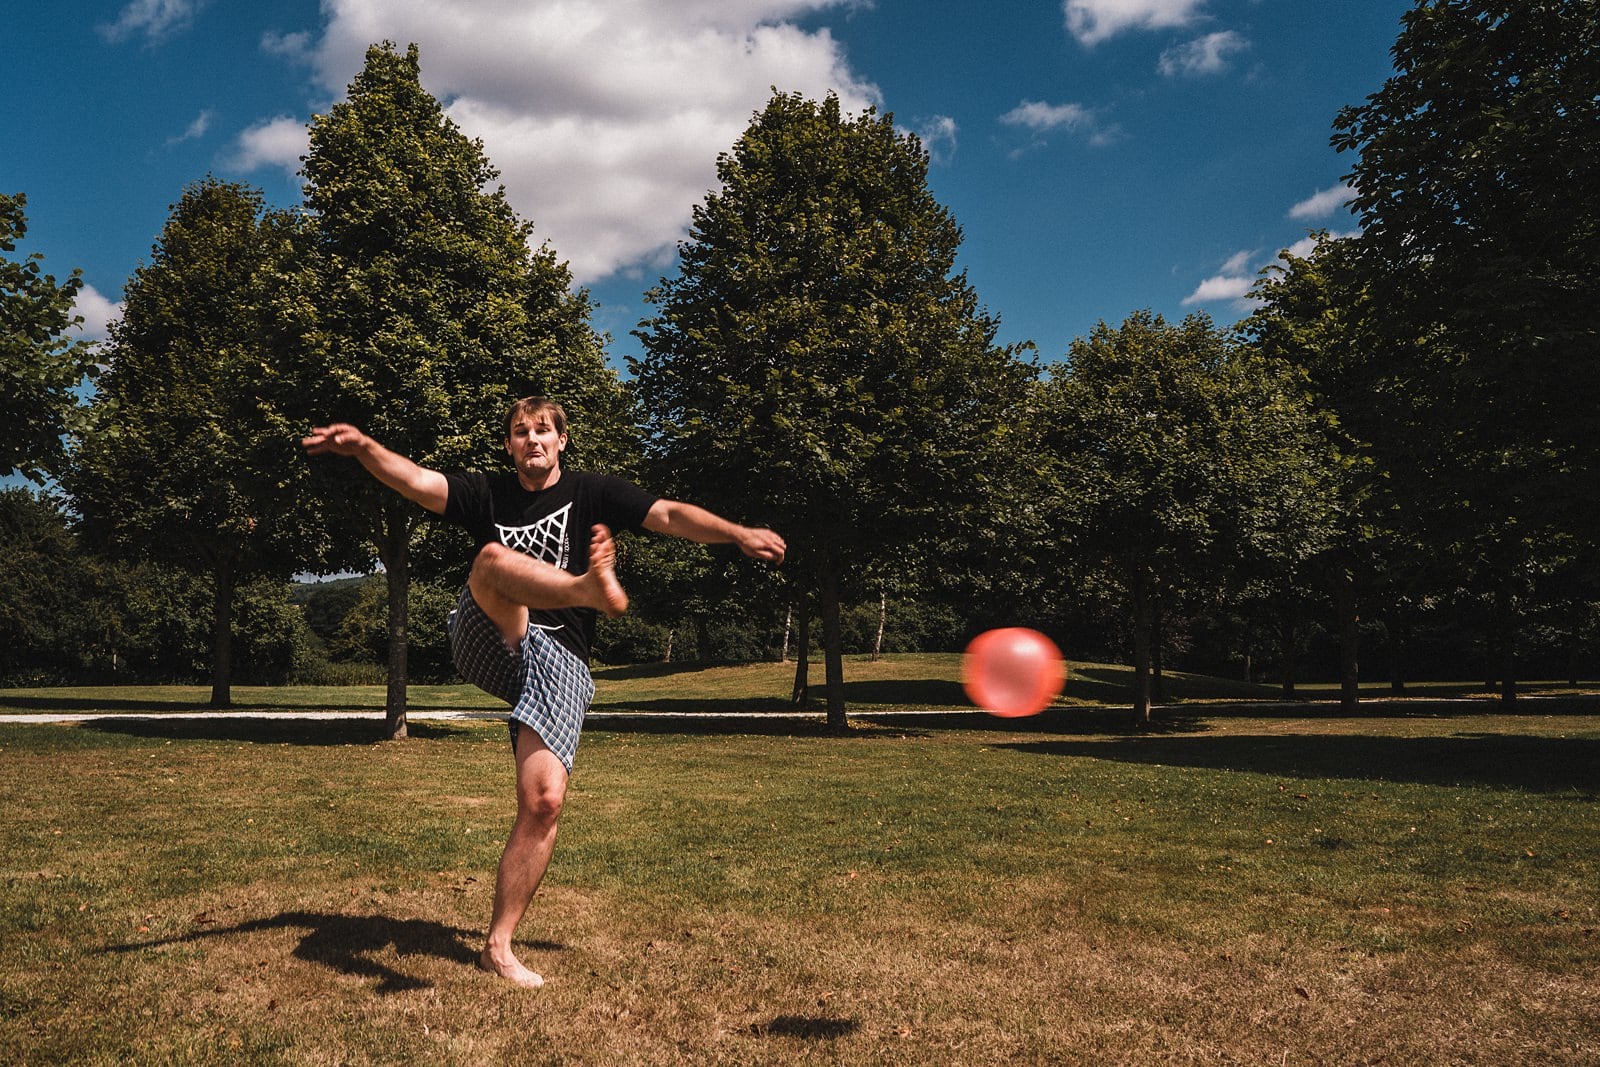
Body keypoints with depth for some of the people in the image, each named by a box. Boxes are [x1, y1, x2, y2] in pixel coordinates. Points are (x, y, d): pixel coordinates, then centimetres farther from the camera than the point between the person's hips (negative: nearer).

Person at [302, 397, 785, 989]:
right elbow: (418, 481, -6)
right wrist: (362, 445, -25)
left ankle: (499, 946, -1)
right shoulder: (487, 494, 11)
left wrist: (738, 533, -20)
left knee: (543, 801, -13)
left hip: (558, 663, -1)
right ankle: (593, 588, -57)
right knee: (493, 557, -28)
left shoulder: (591, 492, 8)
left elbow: (669, 515, -5)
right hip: (489, 646, 1)